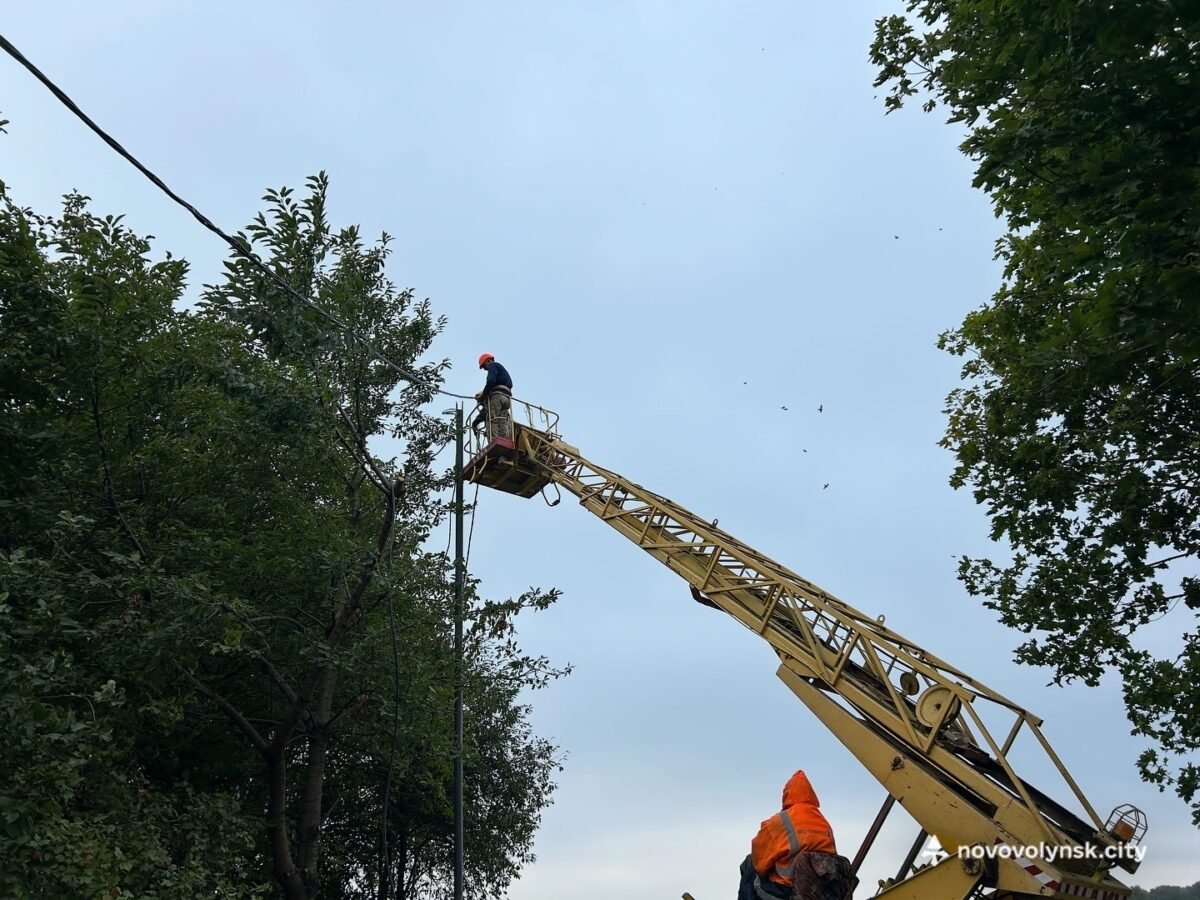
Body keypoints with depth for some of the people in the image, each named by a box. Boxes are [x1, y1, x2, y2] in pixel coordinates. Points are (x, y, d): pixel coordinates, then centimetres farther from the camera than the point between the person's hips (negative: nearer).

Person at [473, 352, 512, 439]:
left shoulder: (493, 365, 8)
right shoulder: (503, 370, 34)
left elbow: (491, 381, -12)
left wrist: (483, 394, -5)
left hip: (497, 396, -8)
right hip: (507, 397, 9)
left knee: (492, 422, -16)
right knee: (503, 423, -2)